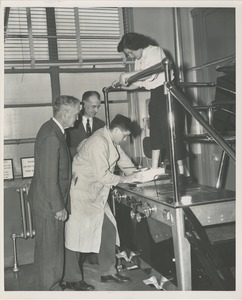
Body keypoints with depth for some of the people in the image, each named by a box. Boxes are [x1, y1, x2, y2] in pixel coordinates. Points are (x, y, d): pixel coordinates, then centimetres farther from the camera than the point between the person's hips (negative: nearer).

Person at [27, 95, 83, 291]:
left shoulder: (54, 130, 8)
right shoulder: (51, 136, -24)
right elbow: (49, 177, -25)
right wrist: (58, 207, -19)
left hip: (54, 201, 10)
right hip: (48, 204, -10)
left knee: (55, 247, 21)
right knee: (48, 250, 6)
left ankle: (53, 286, 36)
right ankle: (46, 290, 23)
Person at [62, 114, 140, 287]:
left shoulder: (112, 141, 6)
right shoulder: (99, 143, -24)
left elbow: (123, 159, 16)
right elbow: (102, 175, -25)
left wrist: (137, 174, 3)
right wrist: (125, 179, -15)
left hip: (96, 195, 10)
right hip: (80, 195, -10)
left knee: (108, 231, 10)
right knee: (75, 234, 2)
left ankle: (108, 272, 22)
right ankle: (71, 279, 15)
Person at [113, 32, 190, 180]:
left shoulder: (154, 50, -10)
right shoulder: (139, 61, 15)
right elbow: (137, 84, 13)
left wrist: (126, 75, -25)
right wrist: (121, 85, -1)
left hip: (167, 91, -9)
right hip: (156, 95, 9)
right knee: (155, 130, 4)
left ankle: (183, 170, -5)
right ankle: (154, 169, 6)